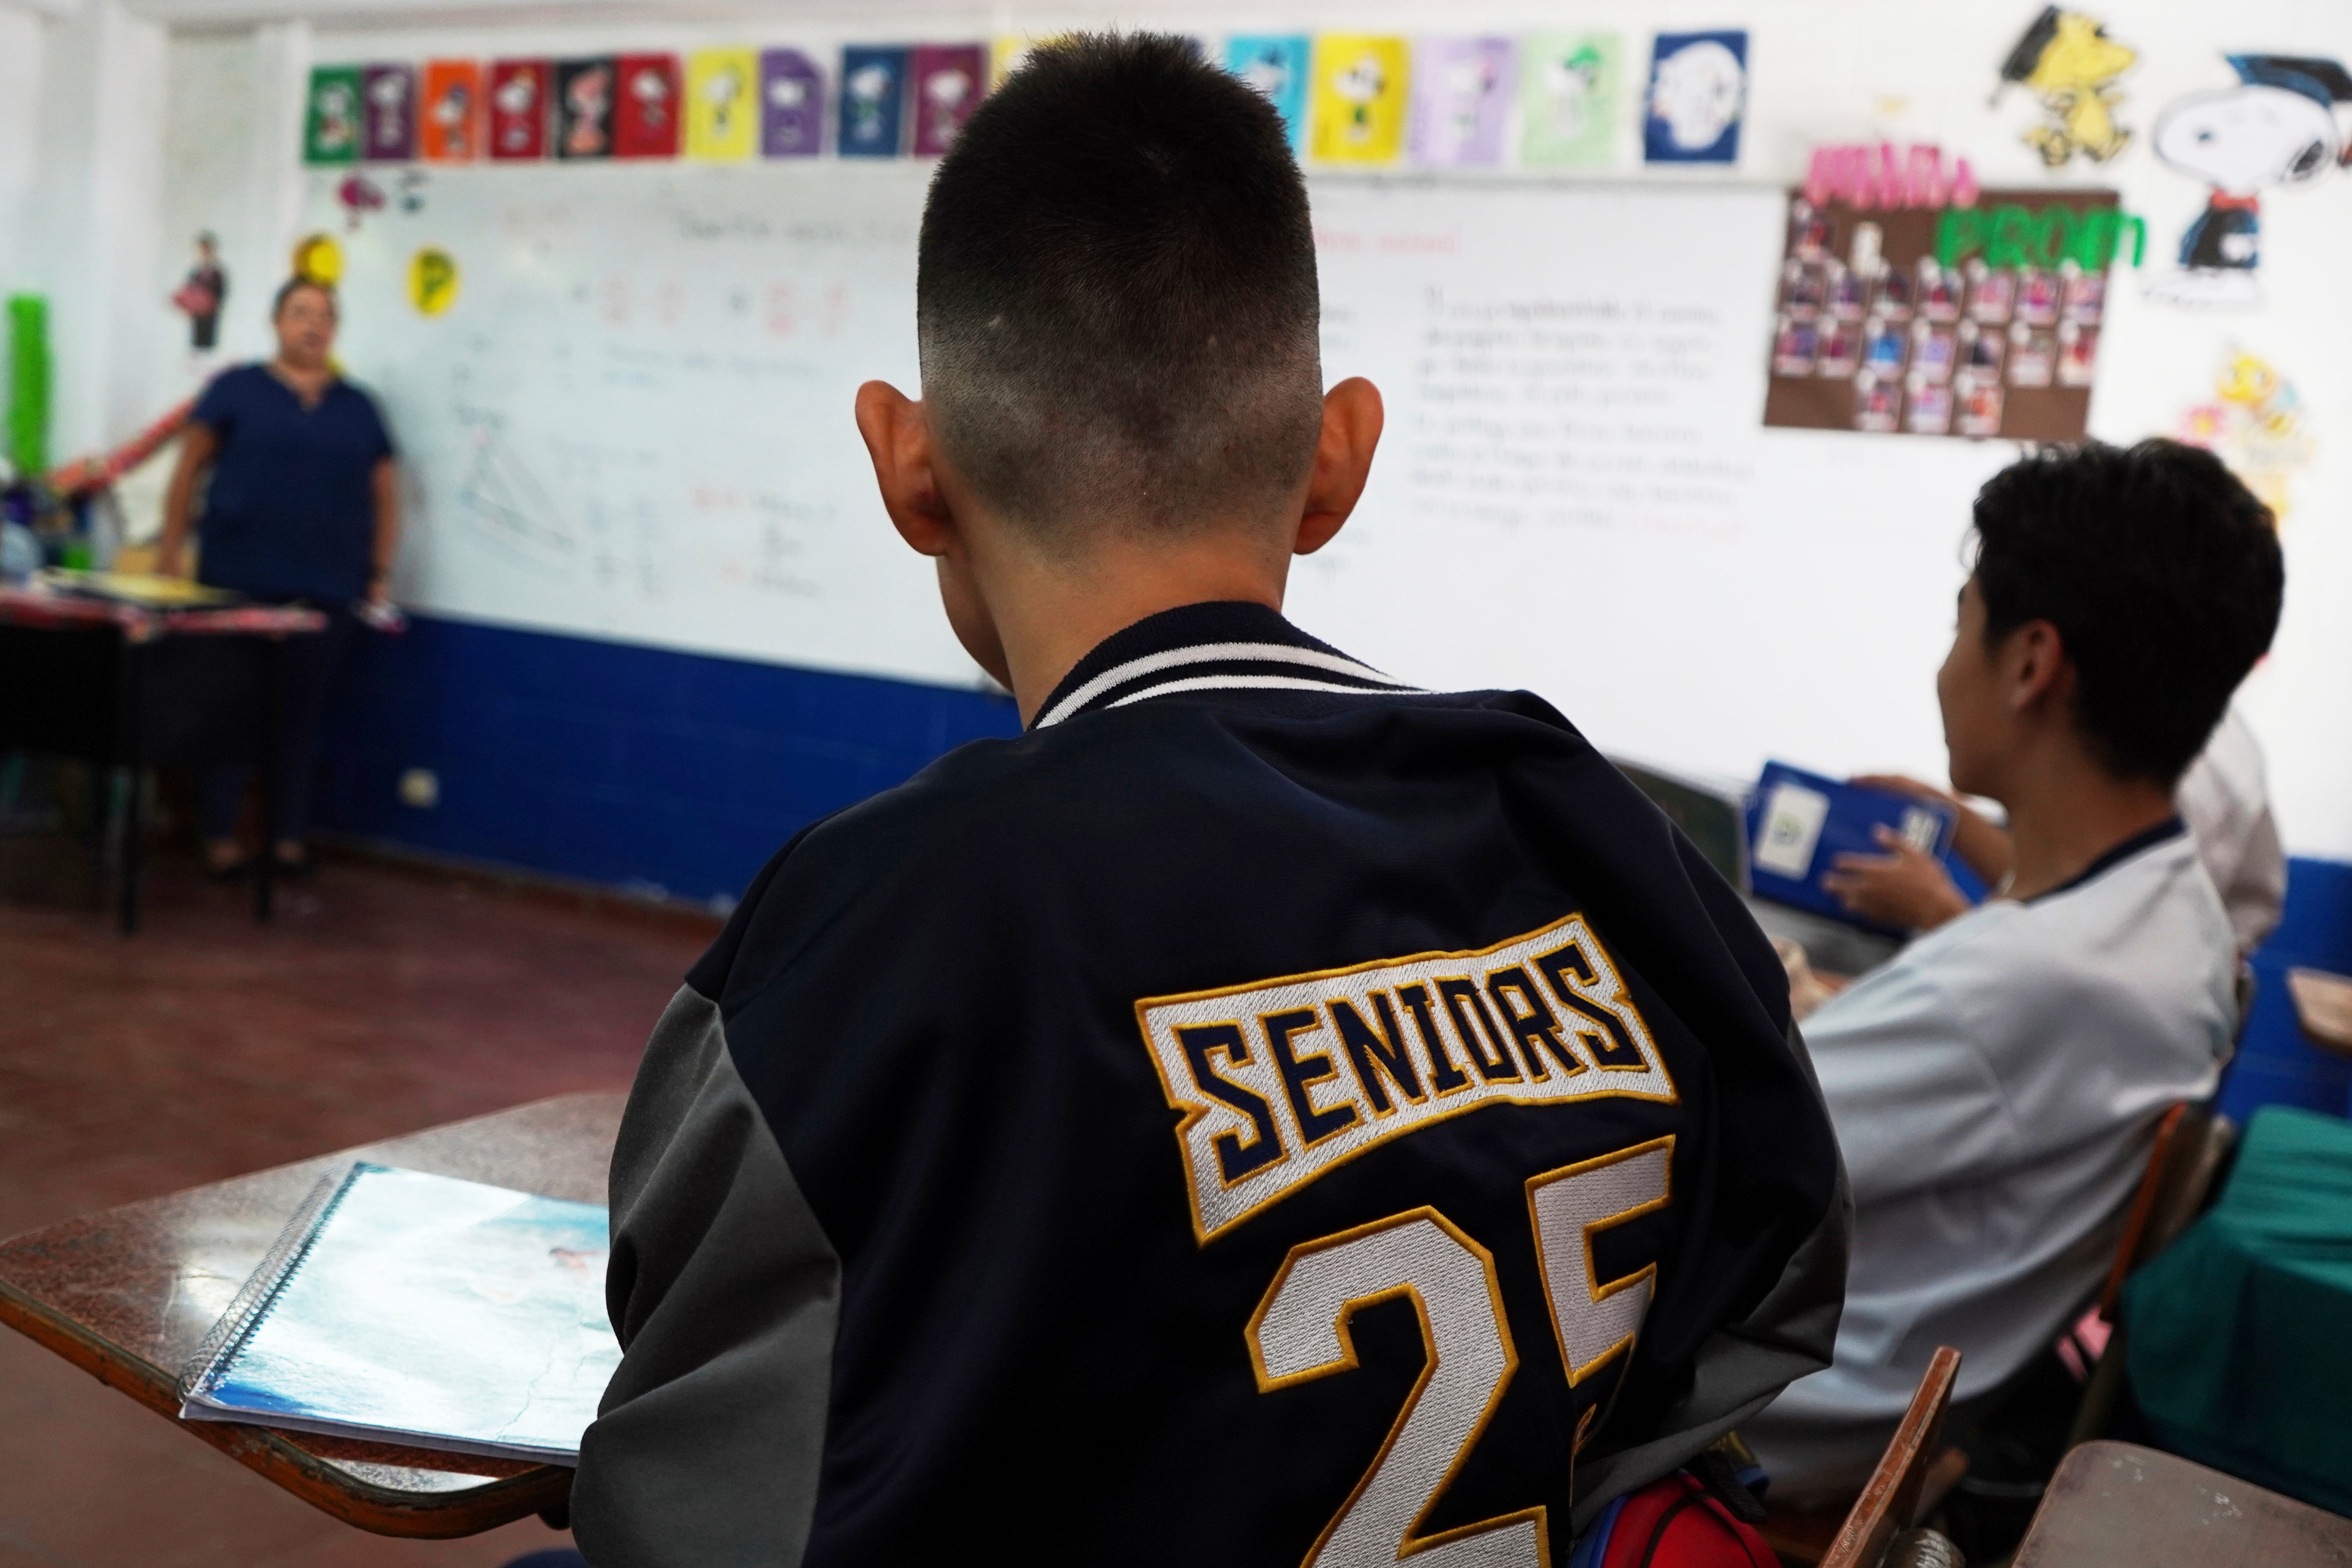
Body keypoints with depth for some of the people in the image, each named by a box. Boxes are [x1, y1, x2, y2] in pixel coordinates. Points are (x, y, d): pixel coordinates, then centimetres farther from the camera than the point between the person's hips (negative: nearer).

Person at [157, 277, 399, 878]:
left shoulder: (359, 408, 12)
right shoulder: (236, 388, 4)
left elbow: (385, 495, 15)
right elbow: (189, 468, 5)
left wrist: (381, 574, 7)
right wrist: (170, 550, -1)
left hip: (329, 592, 2)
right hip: (239, 582, -2)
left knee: (302, 716, 6)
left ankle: (291, 838, 15)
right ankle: (220, 837, 10)